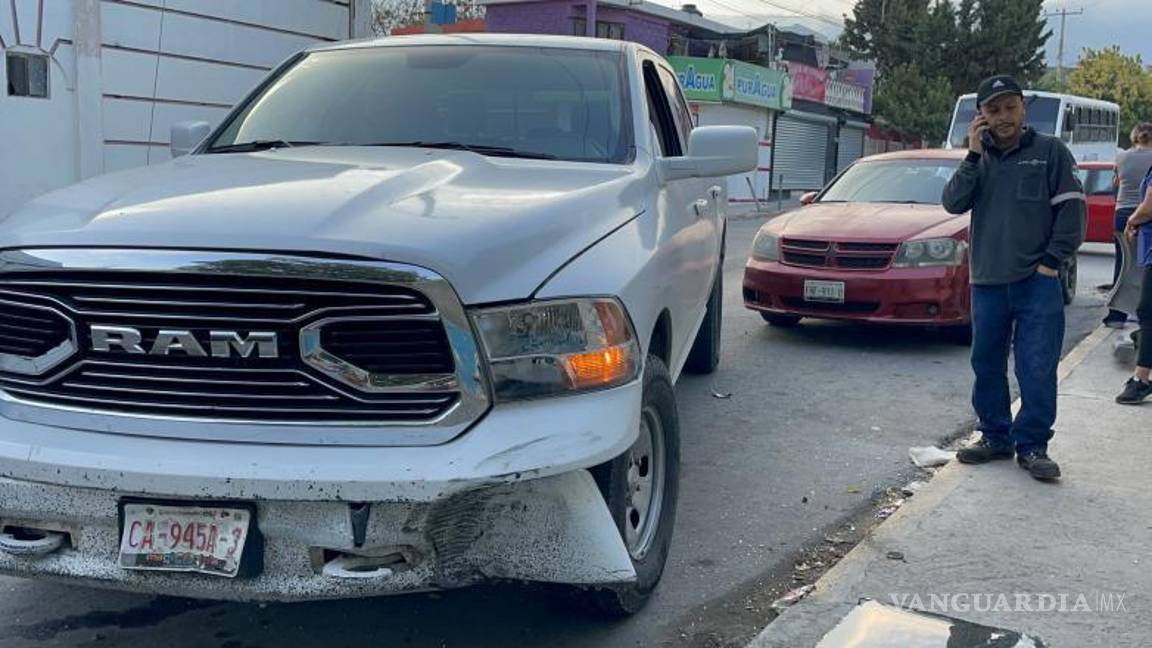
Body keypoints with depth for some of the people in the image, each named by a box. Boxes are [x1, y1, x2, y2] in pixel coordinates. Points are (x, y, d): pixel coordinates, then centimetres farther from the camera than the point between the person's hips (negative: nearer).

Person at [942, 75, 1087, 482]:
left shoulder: (1050, 151, 1)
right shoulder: (979, 158, 11)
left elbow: (1073, 208, -1)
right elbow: (953, 204, -2)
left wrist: (1052, 260, -8)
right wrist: (973, 156, -9)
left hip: (1037, 282, -4)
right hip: (987, 282, 4)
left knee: (1038, 368, -4)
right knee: (987, 365, 10)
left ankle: (1032, 446, 7)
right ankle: (995, 437, 23)